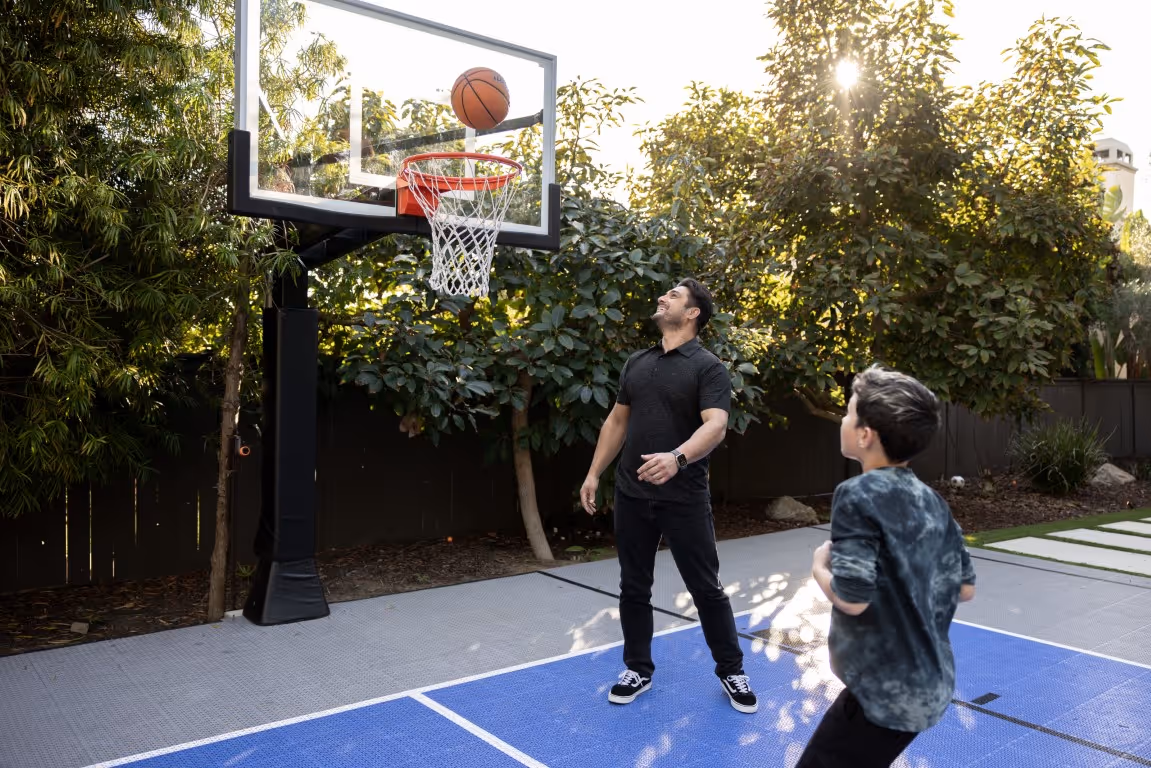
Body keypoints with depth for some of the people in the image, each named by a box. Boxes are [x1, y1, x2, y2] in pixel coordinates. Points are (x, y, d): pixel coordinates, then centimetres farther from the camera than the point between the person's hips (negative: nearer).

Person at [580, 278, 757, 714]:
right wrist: (594, 473, 13)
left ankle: (731, 671, 25)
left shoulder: (708, 367, -8)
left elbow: (716, 426, -22)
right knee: (634, 588, 12)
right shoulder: (636, 363, 10)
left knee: (706, 588, 6)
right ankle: (638, 669, 28)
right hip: (632, 495, 5)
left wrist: (677, 458, -39)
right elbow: (617, 421, 17)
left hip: (685, 498, -5)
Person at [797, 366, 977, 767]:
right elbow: (965, 588, 9)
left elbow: (852, 598, -25)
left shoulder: (857, 495, -20)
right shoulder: (931, 500, 3)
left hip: (886, 692, -8)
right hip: (931, 684, 8)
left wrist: (819, 566, -6)